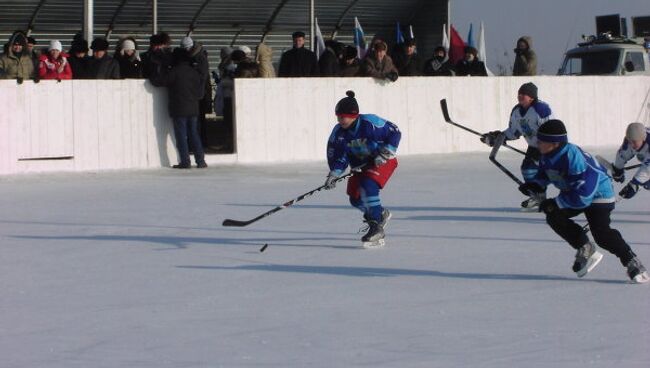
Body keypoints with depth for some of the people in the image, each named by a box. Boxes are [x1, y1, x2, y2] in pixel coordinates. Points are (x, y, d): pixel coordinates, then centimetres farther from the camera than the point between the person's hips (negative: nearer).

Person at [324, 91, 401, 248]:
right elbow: (338, 157, -5)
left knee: (368, 186, -30)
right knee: (355, 199, 3)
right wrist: (334, 175, -19)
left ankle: (376, 227, -26)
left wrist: (384, 154, -22)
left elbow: (394, 133, -18)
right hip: (360, 165, 7)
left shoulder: (370, 123, -27)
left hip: (382, 161, -7)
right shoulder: (338, 133, -10)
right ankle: (381, 214, 34)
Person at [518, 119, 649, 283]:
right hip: (573, 193, 9)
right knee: (554, 217, -12)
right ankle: (586, 250, 2)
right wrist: (534, 185, -9)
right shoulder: (547, 156, -10)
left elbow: (583, 195, -38)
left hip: (598, 193, -9)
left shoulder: (573, 158, -37)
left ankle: (632, 262, -2)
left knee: (601, 234, -21)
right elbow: (544, 174, 13)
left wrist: (556, 203, -32)